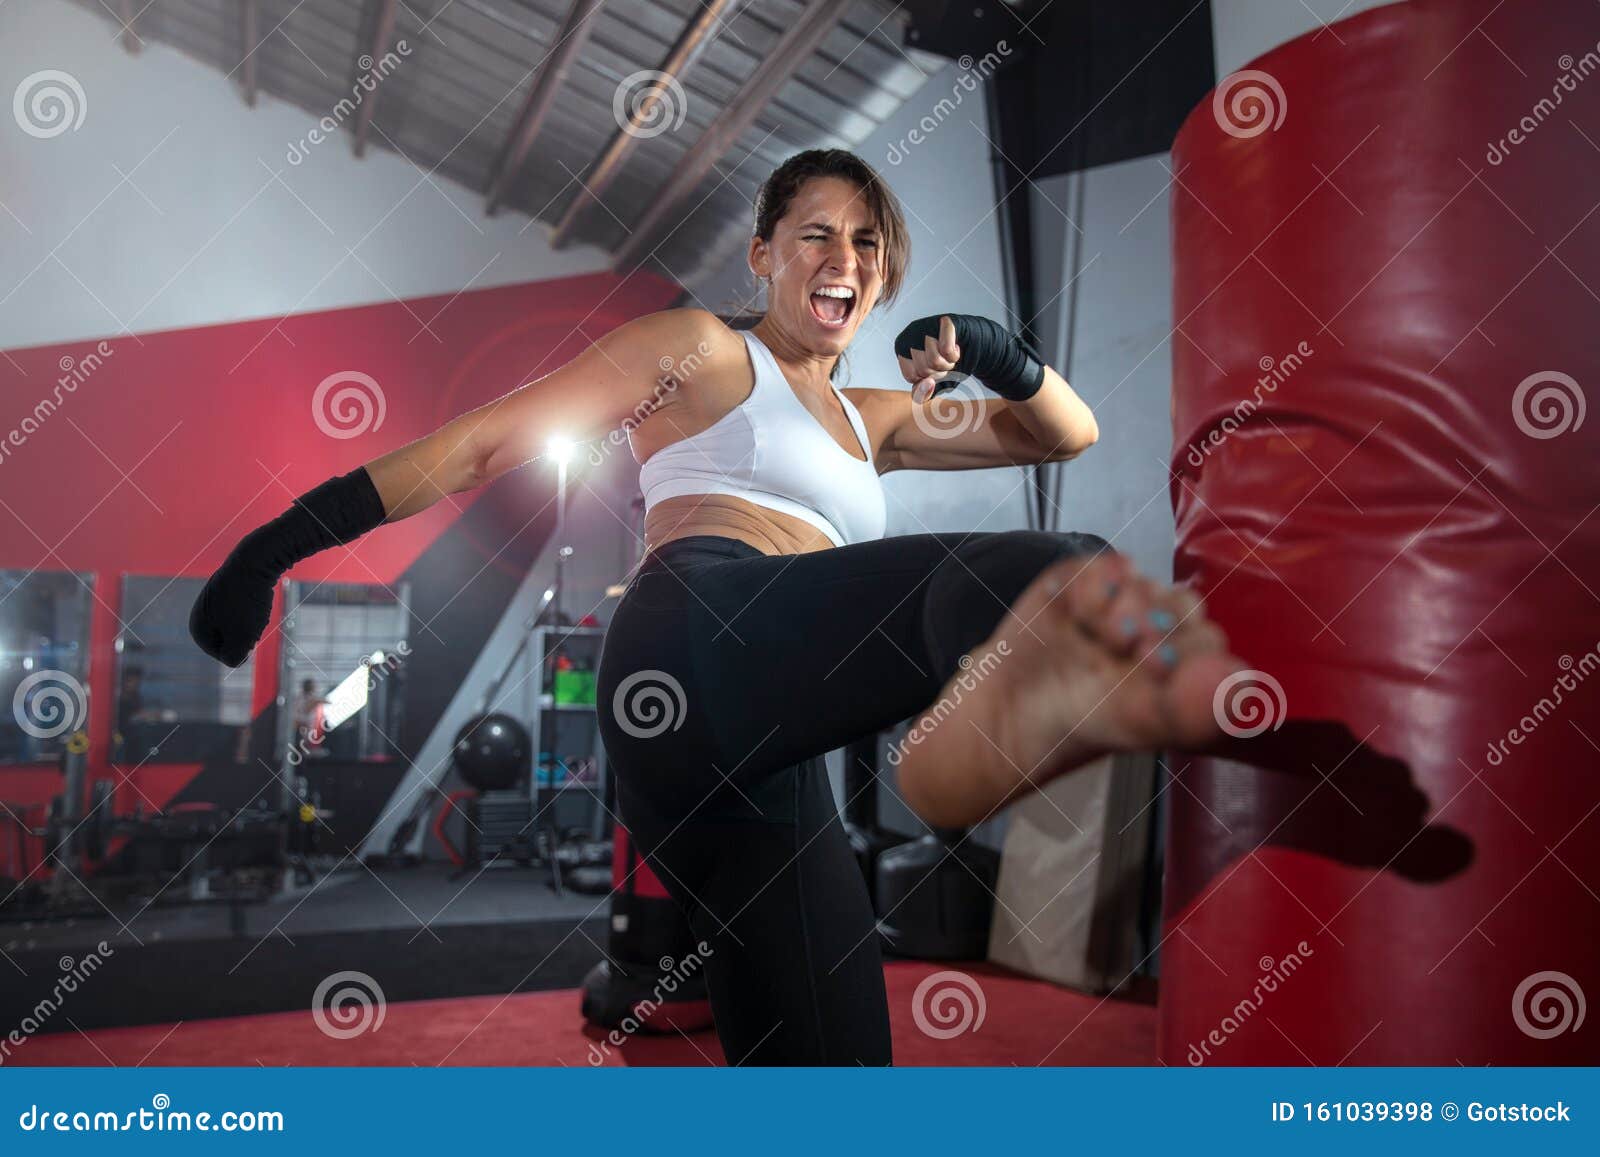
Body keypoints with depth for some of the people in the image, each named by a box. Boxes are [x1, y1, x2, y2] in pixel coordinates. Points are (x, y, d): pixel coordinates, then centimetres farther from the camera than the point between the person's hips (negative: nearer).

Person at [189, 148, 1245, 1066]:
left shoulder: (874, 420, 36)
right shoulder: (704, 348, 19)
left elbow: (1068, 434, 37)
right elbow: (491, 440, 13)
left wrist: (998, 356, 15)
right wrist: (294, 533, 6)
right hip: (705, 639, -8)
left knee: (826, 1053, 2)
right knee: (1022, 574, -32)